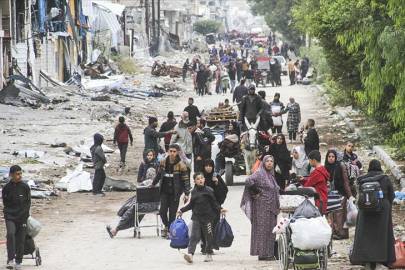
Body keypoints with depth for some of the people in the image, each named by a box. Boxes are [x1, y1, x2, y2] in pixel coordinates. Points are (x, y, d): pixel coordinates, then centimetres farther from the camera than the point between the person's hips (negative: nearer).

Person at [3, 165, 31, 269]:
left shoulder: (25, 187, 0)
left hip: (22, 217, 1)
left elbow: (28, 202, 9)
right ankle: (10, 260, -23)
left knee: (20, 239, 3)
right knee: (10, 235, -21)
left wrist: (24, 213, 7)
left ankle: (18, 262, 16)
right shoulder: (6, 188, -2)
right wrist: (8, 212, 4)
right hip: (10, 217, -1)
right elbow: (5, 202, 10)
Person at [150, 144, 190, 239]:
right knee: (162, 211, -4)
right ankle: (166, 226, 22)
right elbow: (159, 174, 18)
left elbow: (185, 180, -8)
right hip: (164, 191, 3)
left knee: (172, 212, 1)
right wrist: (153, 184, 28)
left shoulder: (181, 165, -11)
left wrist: (186, 193, -12)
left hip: (175, 192, -3)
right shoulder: (163, 162, 1)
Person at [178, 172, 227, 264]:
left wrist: (220, 209, -12)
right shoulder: (194, 192, 8)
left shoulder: (208, 190, -3)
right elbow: (191, 205, 19)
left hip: (207, 217, -2)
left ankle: (209, 254, 23)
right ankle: (190, 254, -19)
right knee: (194, 236, -9)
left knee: (209, 237, 7)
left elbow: (213, 203, 2)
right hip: (196, 217, 2)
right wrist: (182, 210, 17)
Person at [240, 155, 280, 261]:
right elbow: (249, 181, -26)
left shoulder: (270, 174, 17)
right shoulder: (259, 173, -10)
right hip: (262, 206, -9)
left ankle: (269, 254, 12)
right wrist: (257, 192, -19)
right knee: (263, 228, -7)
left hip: (271, 208, 9)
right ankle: (263, 254, -5)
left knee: (270, 229, 8)